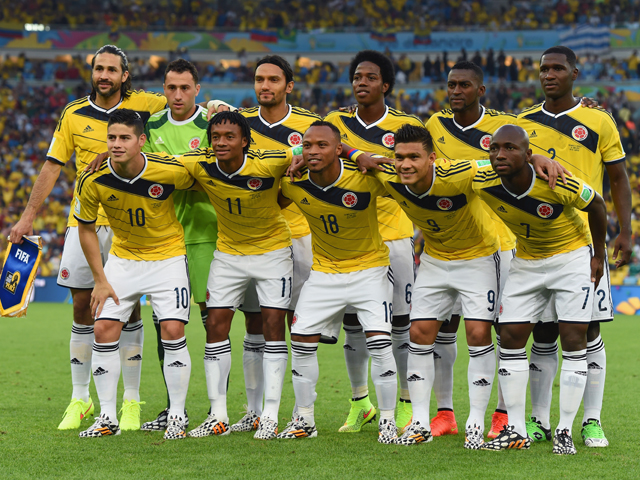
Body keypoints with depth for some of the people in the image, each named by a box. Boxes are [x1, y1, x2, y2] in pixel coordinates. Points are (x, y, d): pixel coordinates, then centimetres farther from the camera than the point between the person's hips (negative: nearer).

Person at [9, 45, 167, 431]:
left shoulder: (142, 105, 0)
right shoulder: (75, 115, 5)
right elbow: (53, 167, 9)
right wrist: (29, 217, 5)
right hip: (84, 222, 2)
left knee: (128, 309, -2)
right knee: (83, 309, 3)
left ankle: (132, 401, 7)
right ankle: (80, 399, 13)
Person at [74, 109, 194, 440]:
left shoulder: (171, 171, -24)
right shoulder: (93, 182, -17)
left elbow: (198, 187, 1)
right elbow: (85, 228, -2)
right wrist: (100, 281, -3)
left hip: (168, 256, -2)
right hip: (122, 259, 2)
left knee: (173, 331, -13)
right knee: (104, 329, -6)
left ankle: (177, 417, 1)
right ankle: (108, 418, 6)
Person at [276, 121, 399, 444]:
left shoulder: (364, 179, -25)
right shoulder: (293, 183, -13)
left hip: (370, 267, -3)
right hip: (324, 270, 4)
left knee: (379, 342, -13)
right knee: (302, 340, 0)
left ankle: (387, 420, 3)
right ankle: (305, 419, 16)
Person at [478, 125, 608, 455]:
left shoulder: (556, 183, -32)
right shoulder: (484, 184, -21)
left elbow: (596, 205, -14)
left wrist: (598, 256, -5)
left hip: (573, 256, -4)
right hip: (526, 261, 4)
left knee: (573, 341, -9)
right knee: (511, 338, -2)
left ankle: (564, 431, -2)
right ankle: (516, 430, 5)